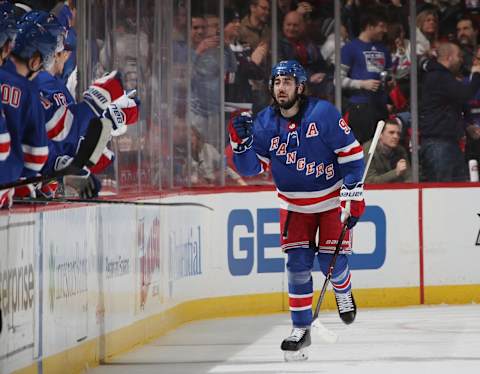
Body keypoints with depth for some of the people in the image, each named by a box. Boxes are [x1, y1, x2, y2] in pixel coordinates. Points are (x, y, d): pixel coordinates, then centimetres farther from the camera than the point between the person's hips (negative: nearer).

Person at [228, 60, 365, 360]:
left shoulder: (323, 114, -19)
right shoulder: (264, 123, -7)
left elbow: (351, 152, -15)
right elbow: (252, 167, -3)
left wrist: (354, 195, -17)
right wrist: (241, 141, -21)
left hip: (331, 197, -3)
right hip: (294, 204, 3)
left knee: (332, 261, -5)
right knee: (298, 264, -5)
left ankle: (343, 292, 31)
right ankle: (301, 329, 2)